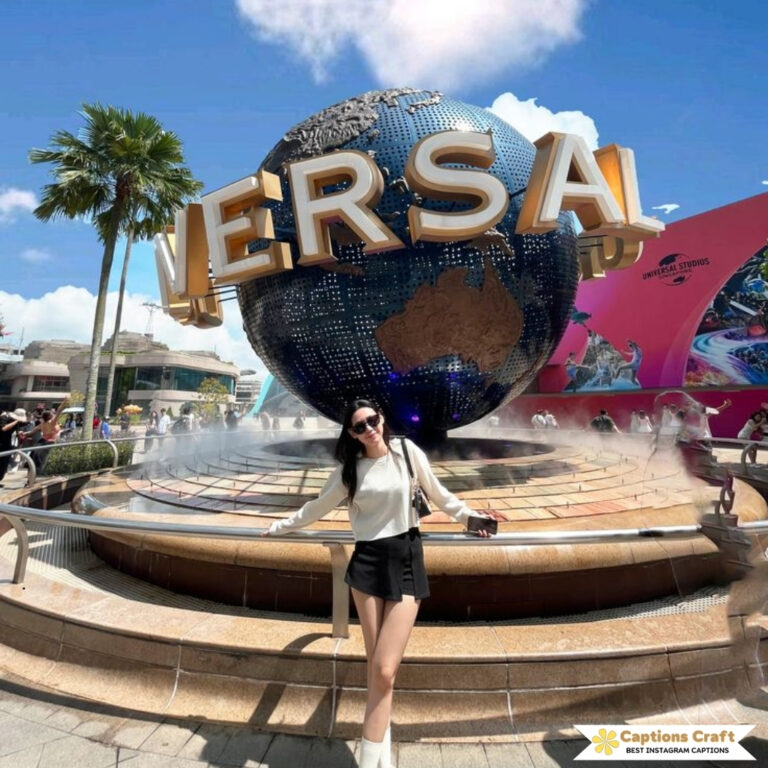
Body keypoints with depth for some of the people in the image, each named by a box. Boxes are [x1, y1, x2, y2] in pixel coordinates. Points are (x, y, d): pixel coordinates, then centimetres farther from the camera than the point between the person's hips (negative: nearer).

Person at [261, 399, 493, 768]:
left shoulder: (406, 450, -3)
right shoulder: (349, 468, 2)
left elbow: (437, 492, 10)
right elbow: (318, 507, 15)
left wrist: (467, 515, 15)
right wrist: (280, 526, 20)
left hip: (406, 560, -1)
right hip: (367, 562, 1)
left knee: (384, 672, -5)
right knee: (376, 670, 5)